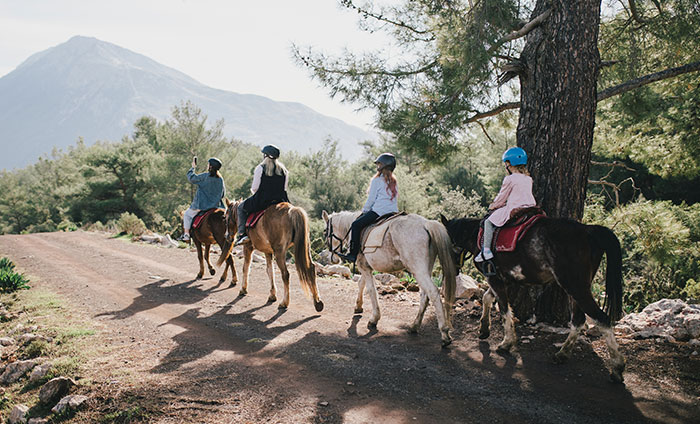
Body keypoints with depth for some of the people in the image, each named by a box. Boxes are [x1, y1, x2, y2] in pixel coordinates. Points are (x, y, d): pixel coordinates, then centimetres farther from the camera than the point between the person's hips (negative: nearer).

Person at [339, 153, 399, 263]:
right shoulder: (394, 182, 19)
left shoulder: (377, 180, -2)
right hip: (394, 212, 9)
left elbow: (371, 199, -4)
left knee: (356, 225, -6)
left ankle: (353, 254, -13)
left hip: (379, 211, -9)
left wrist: (364, 211, 10)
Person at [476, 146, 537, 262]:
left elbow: (502, 197, 0)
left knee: (488, 222, 3)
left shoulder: (509, 179, -8)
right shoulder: (528, 179, 14)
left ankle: (486, 250, -6)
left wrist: (494, 205, 19)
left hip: (514, 210, -7)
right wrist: (506, 203, 29)